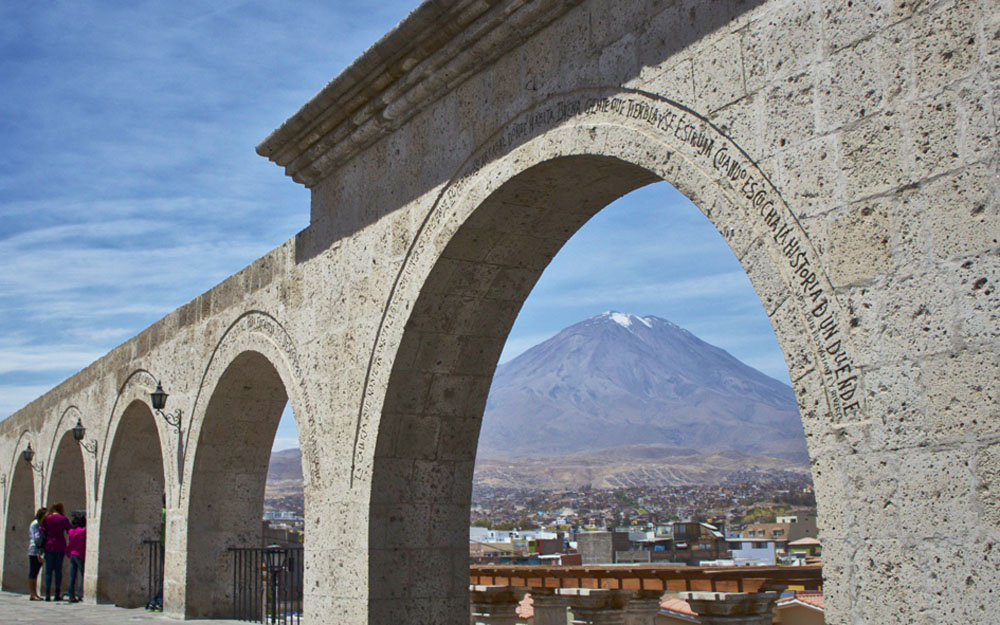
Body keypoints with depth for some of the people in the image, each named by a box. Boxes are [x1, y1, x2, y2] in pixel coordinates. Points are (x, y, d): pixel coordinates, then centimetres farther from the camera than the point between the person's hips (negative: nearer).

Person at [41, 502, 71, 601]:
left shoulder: (47, 519, 3)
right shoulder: (64, 519, 1)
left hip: (49, 546, 0)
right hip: (61, 547, 0)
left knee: (49, 570, 3)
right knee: (58, 570, 4)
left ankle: (48, 595, -4)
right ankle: (57, 595, 2)